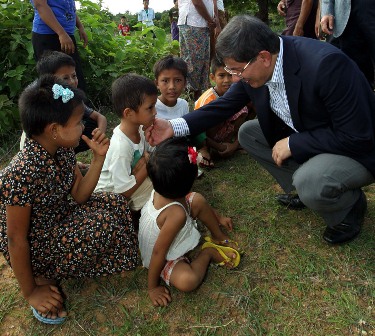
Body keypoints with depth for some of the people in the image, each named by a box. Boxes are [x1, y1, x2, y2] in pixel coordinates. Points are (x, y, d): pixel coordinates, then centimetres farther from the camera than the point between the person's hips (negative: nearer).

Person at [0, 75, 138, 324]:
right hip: (32, 246, -8)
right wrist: (30, 292, -14)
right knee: (102, 225, -25)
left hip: (58, 220, 8)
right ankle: (43, 276, -3)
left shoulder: (63, 149, -9)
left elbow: (79, 196, 0)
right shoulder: (23, 173, -32)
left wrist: (99, 157, -13)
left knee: (115, 204, -1)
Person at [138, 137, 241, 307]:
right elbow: (158, 252, -33)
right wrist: (153, 287, -18)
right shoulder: (176, 214, -44)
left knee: (198, 200, 0)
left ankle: (219, 237, 20)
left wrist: (218, 217, 13)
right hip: (165, 257, -8)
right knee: (187, 281, -30)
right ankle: (208, 253, -1)